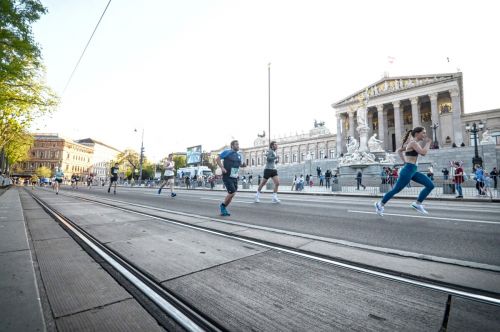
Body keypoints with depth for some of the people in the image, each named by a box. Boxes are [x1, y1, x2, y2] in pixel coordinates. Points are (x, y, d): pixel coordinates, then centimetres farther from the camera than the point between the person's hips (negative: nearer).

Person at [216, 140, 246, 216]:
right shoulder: (227, 152, -7)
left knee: (232, 194, 8)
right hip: (227, 177, -7)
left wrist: (244, 165, 2)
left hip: (235, 178, 7)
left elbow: (240, 164, 25)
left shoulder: (239, 155, 12)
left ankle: (223, 209, 25)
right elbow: (217, 159, -8)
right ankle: (223, 205, 13)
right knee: (232, 193, -13)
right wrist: (222, 168, -19)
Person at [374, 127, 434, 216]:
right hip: (407, 171, -9)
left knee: (430, 185, 3)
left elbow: (399, 150, 25)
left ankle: (417, 204, 8)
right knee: (396, 190, 1)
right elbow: (423, 153, -23)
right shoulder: (413, 142, -12)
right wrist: (428, 143, -7)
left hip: (413, 171, 9)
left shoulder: (413, 143, 15)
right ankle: (380, 204, 16)